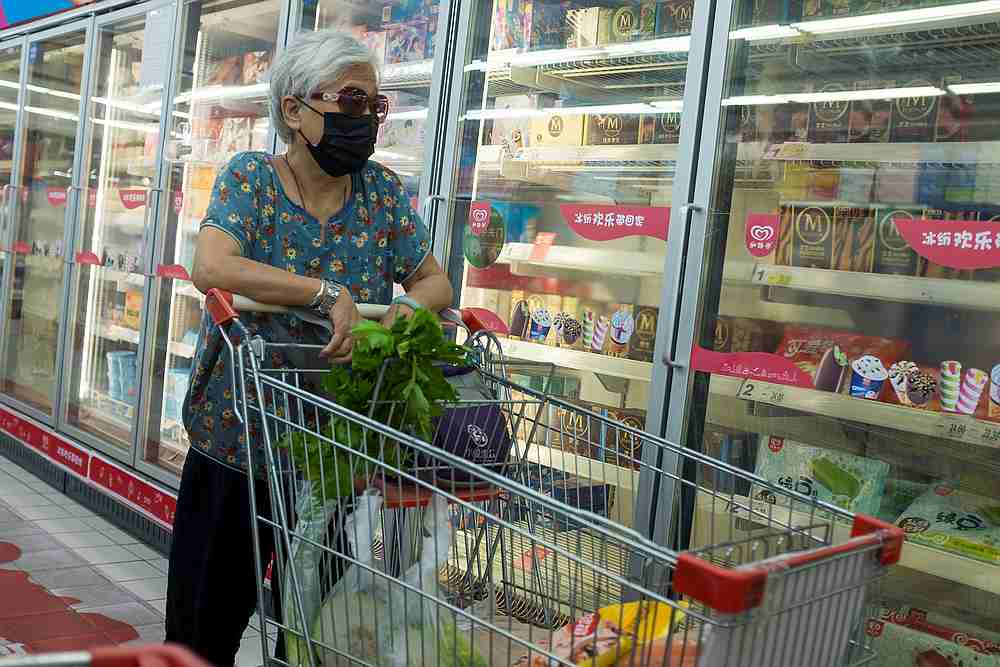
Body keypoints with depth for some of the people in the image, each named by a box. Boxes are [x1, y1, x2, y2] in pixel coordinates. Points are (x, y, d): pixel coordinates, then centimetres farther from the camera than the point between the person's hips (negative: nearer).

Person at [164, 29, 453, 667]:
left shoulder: (384, 191, 2)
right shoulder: (251, 179, -8)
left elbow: (435, 281, 4)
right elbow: (211, 267, -25)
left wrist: (409, 306, -19)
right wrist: (330, 293, -31)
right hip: (237, 440, -2)